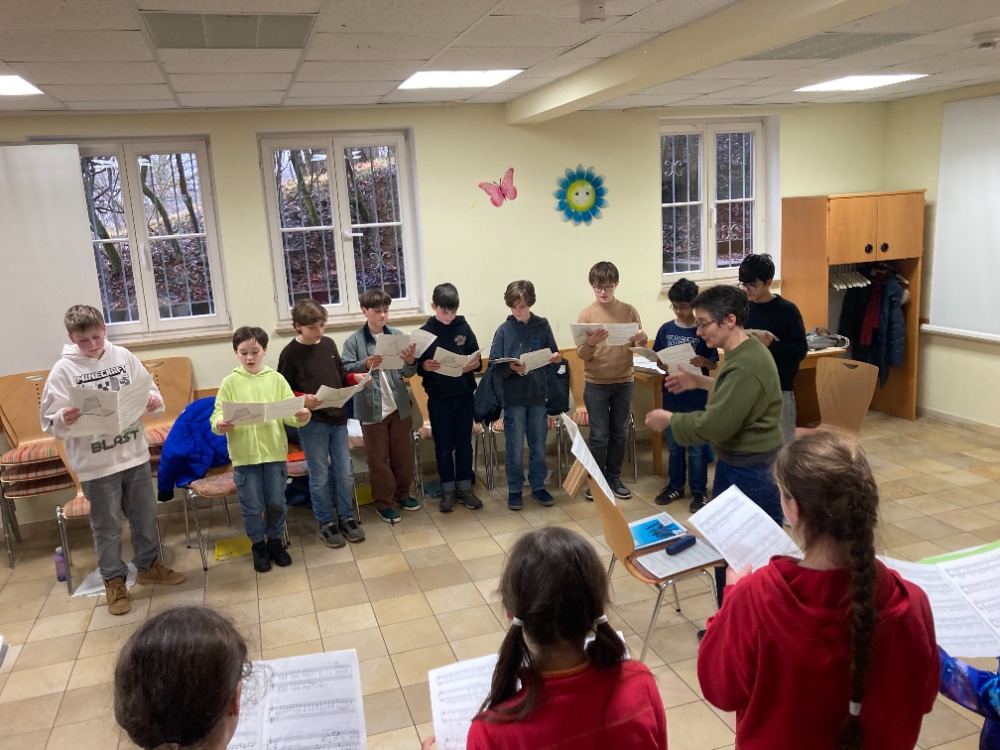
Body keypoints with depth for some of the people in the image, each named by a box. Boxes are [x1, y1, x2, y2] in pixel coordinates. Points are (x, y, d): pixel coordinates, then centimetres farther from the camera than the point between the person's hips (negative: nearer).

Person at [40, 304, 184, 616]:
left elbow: (150, 391, 6)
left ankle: (148, 564, 38)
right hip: (95, 463, -3)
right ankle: (114, 579, 27)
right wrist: (65, 419, -32)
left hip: (135, 453, 3)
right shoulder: (63, 370, -9)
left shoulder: (123, 356, 0)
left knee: (145, 515, 17)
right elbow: (50, 422, -10)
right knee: (107, 526, 9)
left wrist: (154, 400, -17)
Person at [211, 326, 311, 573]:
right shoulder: (230, 382, -1)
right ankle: (258, 545, 30)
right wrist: (220, 425, -29)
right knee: (252, 507, 10)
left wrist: (302, 416, -26)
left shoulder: (276, 379, 1)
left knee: (276, 503, 13)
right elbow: (218, 414, -7)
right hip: (244, 456, -1)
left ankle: (275, 541, 34)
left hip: (275, 452, 1)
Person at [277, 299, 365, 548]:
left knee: (344, 472, 10)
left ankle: (346, 518, 25)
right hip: (311, 423, -4)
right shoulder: (290, 353, -9)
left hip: (338, 418, 5)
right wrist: (303, 400, -24)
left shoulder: (329, 344, 5)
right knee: (320, 476, 6)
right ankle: (326, 524, 20)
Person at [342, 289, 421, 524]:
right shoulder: (354, 341, -7)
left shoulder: (398, 335, 1)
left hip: (399, 406, 3)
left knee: (403, 454, 16)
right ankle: (383, 502, 20)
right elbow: (345, 371, -15)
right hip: (372, 409, -3)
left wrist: (411, 361, -22)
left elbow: (408, 373, 1)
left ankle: (402, 494, 34)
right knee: (378, 459, 7)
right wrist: (365, 365, -32)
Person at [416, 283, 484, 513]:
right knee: (443, 445, 8)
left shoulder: (464, 328, 0)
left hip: (465, 396, 1)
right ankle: (448, 490, 19)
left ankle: (465, 488, 22)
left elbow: (477, 358, 3)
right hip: (438, 399, -1)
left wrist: (476, 365, -19)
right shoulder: (425, 332, -4)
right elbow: (417, 366, -3)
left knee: (464, 443, 10)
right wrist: (425, 366, -24)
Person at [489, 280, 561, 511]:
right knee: (515, 448, 5)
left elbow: (552, 355, 9)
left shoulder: (542, 326, 0)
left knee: (538, 445, 12)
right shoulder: (504, 330, -4)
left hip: (538, 395, 2)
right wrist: (510, 367, -24)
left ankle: (538, 486, 27)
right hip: (514, 397, -2)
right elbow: (495, 365, -5)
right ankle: (515, 490, 19)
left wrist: (556, 358, -13)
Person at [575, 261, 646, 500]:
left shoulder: (629, 311, 0)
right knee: (599, 436, 2)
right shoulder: (586, 314, -4)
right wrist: (591, 343, -30)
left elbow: (641, 346, 4)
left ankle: (614, 478, 24)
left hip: (624, 381, 2)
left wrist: (641, 338, -20)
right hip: (595, 384, -2)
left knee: (619, 434, 10)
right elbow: (581, 355, -8)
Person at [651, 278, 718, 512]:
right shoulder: (665, 329, 2)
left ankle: (699, 491, 19)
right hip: (672, 396, 4)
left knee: (697, 447, 6)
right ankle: (675, 486, 29)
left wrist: (704, 362, -26)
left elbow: (714, 364, -5)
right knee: (674, 445, 15)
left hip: (696, 398, -3)